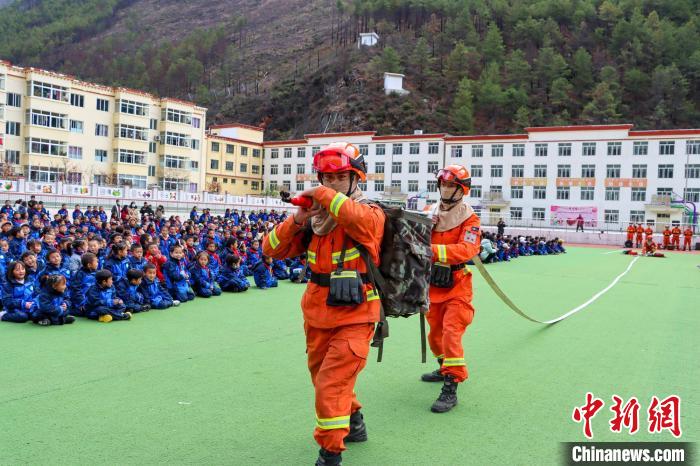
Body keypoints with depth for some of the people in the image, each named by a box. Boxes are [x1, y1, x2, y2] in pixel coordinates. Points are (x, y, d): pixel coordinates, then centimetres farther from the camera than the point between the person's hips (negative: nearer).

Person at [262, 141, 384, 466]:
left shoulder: (371, 213, -13)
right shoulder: (313, 220, 3)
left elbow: (362, 221, -39)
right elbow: (271, 249, 0)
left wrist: (324, 194, -27)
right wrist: (297, 219, -15)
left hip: (354, 317, -7)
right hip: (317, 315, 7)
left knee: (331, 384, -11)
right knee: (323, 378, 23)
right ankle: (354, 423, 49)